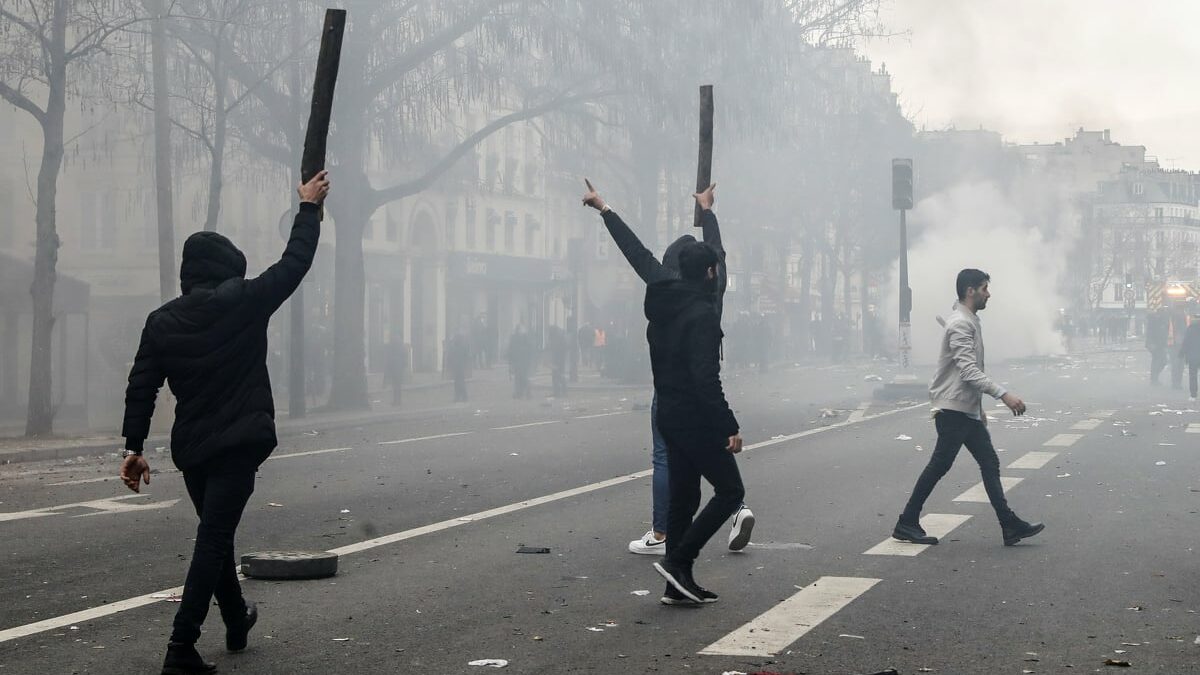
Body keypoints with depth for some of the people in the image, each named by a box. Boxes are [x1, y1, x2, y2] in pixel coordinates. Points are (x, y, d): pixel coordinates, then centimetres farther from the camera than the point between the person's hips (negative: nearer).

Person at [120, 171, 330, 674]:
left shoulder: (162, 321, 4)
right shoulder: (242, 302, -7)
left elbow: (141, 387, 3)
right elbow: (295, 261, 1)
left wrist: (134, 447, 7)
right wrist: (309, 207, 14)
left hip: (191, 447, 5)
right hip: (239, 443, -5)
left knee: (215, 535, 22)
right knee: (213, 540, -8)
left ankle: (237, 622, 40)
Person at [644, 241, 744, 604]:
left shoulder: (662, 309, 11)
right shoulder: (701, 313, -18)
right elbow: (706, 378, -24)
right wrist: (730, 427, -21)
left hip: (669, 416, 9)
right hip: (696, 420, -9)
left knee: (682, 497, 13)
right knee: (730, 491, -1)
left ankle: (678, 582, 14)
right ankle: (678, 561, -7)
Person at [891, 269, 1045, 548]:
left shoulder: (971, 322, 16)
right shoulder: (960, 325, -16)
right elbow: (969, 371, -25)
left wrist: (979, 408, 26)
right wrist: (1003, 395, -30)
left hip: (968, 410, 10)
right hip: (953, 409, -10)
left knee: (990, 464, 6)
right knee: (939, 466, -5)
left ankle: (1010, 526, 5)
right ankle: (907, 523, 2)